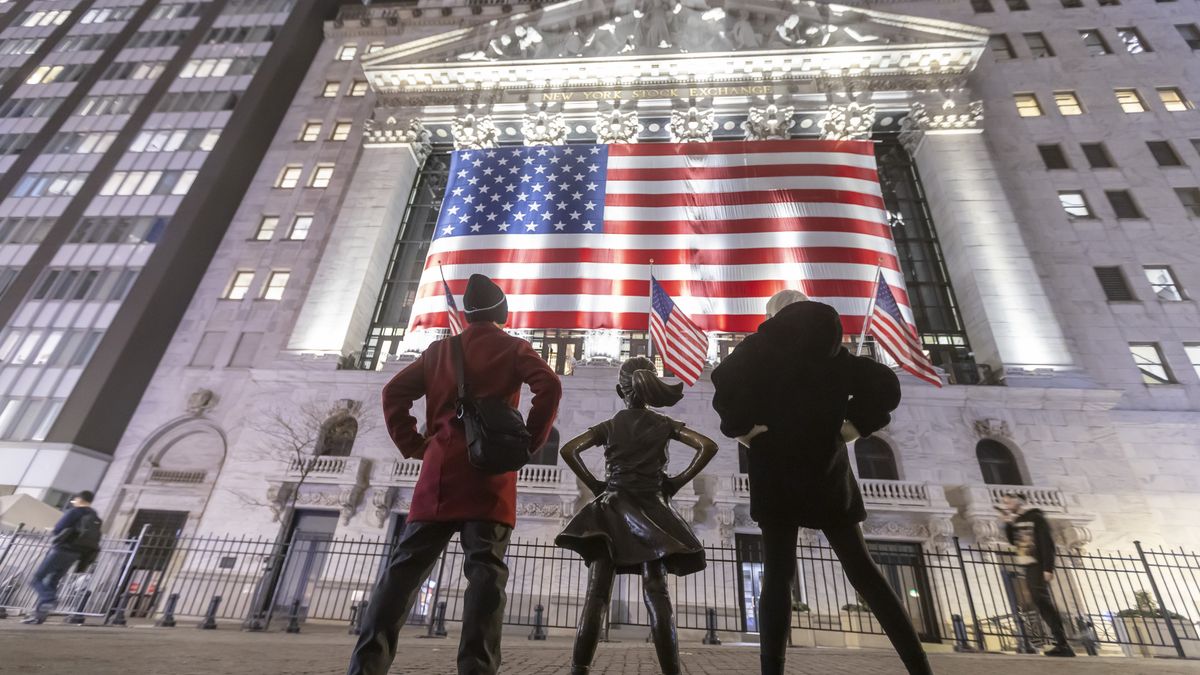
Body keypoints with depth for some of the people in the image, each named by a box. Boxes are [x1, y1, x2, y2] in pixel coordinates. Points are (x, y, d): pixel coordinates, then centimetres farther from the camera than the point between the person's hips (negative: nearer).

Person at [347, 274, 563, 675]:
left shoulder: (440, 349, 18)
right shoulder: (512, 348, 8)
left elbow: (394, 394, 12)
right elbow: (550, 387, -9)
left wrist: (413, 445, 12)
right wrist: (530, 442, -3)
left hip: (440, 470, 3)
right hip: (489, 472, -3)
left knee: (406, 566, 5)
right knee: (485, 571, -5)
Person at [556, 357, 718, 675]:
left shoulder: (608, 426, 7)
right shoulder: (664, 425, 6)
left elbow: (568, 450, -4)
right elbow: (708, 446, -5)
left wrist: (594, 484, 1)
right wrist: (677, 482, -1)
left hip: (611, 510, 1)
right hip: (650, 509, 0)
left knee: (596, 594, -3)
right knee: (656, 593, -4)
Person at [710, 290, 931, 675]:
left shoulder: (762, 348, 1)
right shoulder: (833, 351, 12)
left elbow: (727, 382, -16)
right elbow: (884, 384, 5)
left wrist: (744, 429, -7)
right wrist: (848, 429, 5)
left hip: (778, 471, -3)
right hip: (827, 471, 4)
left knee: (777, 575, -2)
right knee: (862, 569, 12)